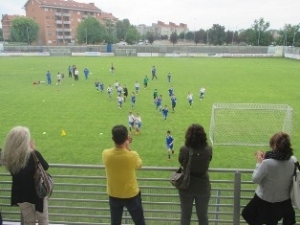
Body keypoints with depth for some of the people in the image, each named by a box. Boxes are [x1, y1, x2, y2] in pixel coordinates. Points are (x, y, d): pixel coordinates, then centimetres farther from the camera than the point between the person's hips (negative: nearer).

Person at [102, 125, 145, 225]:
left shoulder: (105, 154, -19)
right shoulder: (133, 155, -27)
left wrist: (124, 146, 4)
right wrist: (128, 148, -3)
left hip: (113, 196, 3)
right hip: (131, 195, -2)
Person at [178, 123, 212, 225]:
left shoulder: (183, 149, -19)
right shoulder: (208, 149, -15)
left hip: (186, 187, -1)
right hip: (203, 187, 1)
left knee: (185, 216, 17)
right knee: (202, 216, 19)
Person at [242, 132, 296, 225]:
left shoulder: (267, 162, -30)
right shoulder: (292, 162, -11)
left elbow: (255, 179, -18)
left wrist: (259, 161, -10)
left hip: (264, 201, -5)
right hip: (284, 201, 6)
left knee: (249, 216, 21)